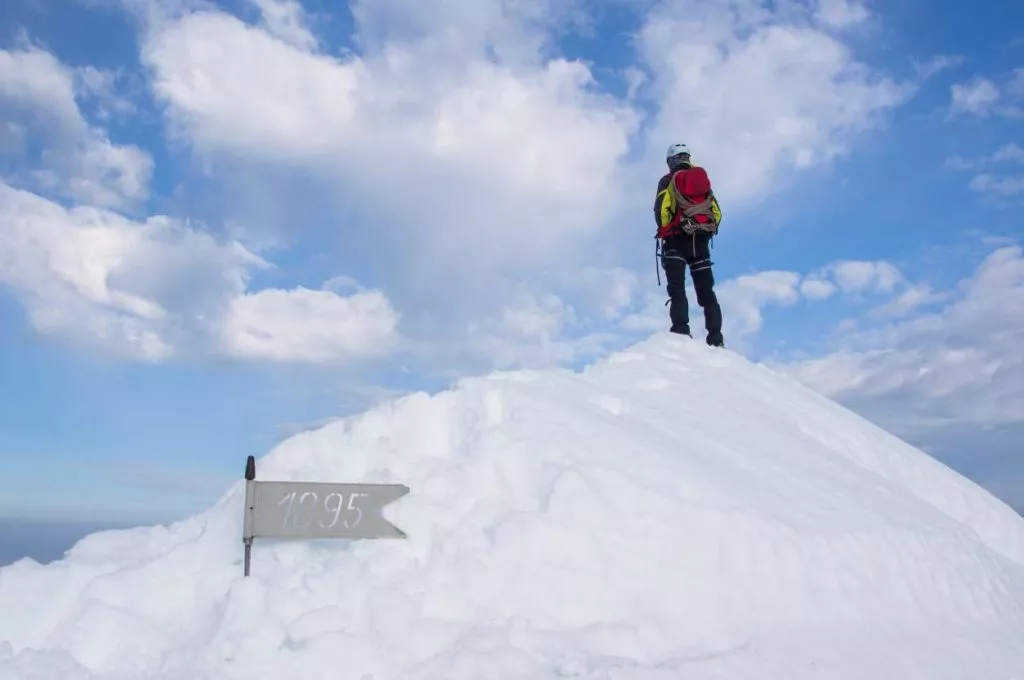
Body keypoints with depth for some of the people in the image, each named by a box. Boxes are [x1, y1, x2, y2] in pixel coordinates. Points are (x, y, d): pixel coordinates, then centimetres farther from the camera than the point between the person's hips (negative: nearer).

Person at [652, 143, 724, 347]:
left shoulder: (668, 181, 5)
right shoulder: (703, 180, 18)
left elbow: (661, 210, -7)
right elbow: (716, 212, 12)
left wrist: (664, 232, 5)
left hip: (677, 240, -4)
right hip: (701, 242, 4)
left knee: (677, 288, -9)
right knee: (707, 291, 4)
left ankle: (681, 331, -26)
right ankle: (716, 337, -6)